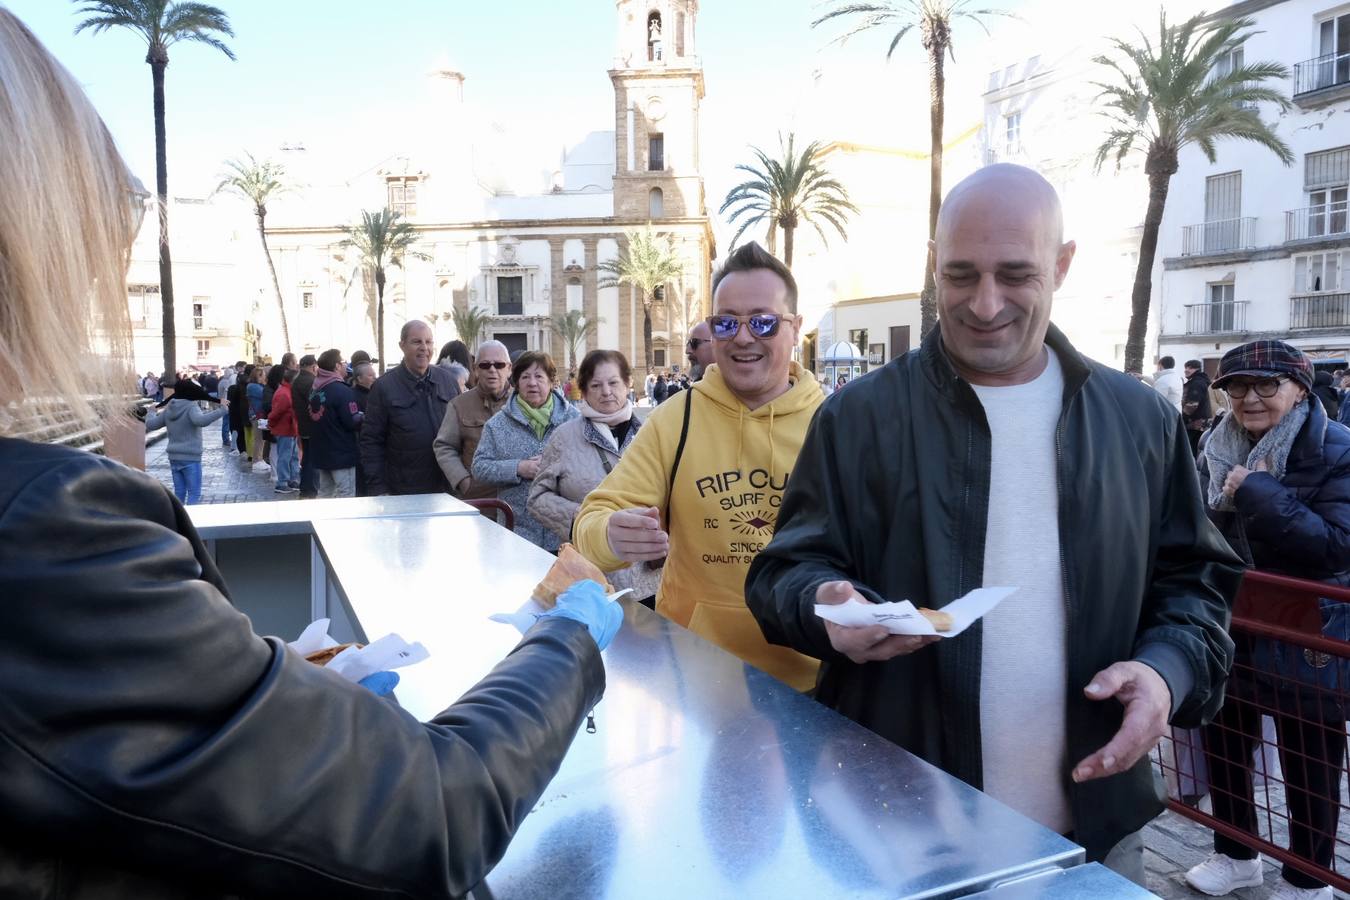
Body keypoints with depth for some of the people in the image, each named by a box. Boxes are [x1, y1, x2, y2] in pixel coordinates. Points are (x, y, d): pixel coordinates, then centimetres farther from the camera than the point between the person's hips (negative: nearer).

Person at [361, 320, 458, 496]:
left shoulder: (446, 380, 8)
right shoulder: (384, 386, -4)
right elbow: (371, 441, -3)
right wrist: (378, 489, -9)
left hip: (447, 487, 3)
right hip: (403, 491, -3)